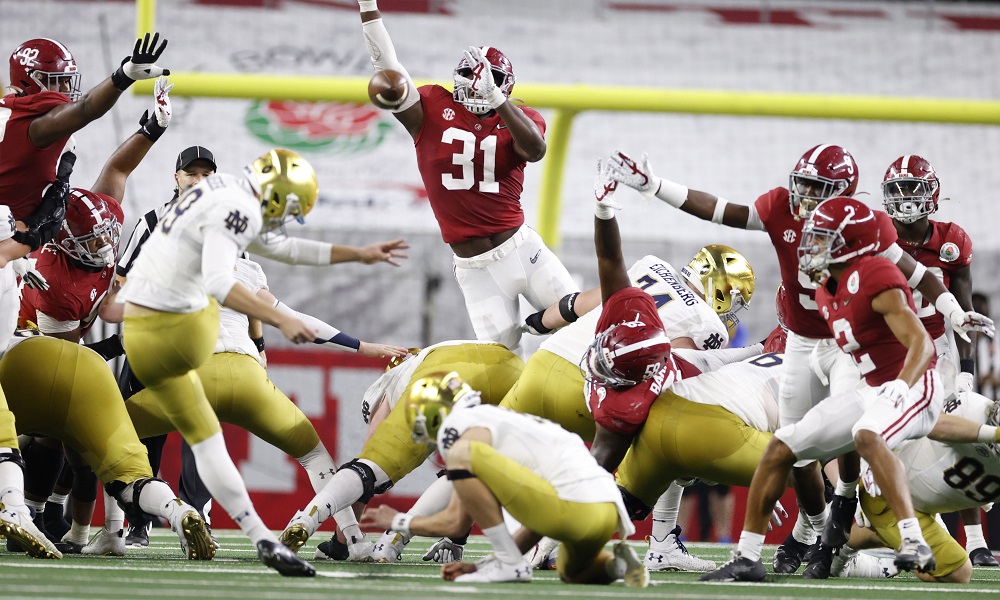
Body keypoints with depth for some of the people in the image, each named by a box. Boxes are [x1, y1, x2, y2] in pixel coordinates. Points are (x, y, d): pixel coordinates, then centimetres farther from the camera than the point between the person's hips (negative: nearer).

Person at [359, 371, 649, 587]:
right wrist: (482, 566, 26)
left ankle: (509, 563, -8)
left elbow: (456, 521, 1)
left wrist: (398, 521, 18)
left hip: (574, 511, -10)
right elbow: (540, 517, 28)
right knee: (573, 573, 41)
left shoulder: (467, 429, 1)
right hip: (609, 512, 10)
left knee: (462, 455, -11)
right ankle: (615, 564, 8)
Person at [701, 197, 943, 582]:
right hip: (872, 391, 10)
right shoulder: (827, 292, 9)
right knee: (782, 447, 3)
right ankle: (747, 557, 9)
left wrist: (900, 386, -42)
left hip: (913, 386, -10)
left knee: (867, 437, -40)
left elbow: (921, 343, -28)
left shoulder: (875, 279, -20)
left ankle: (914, 545, -44)